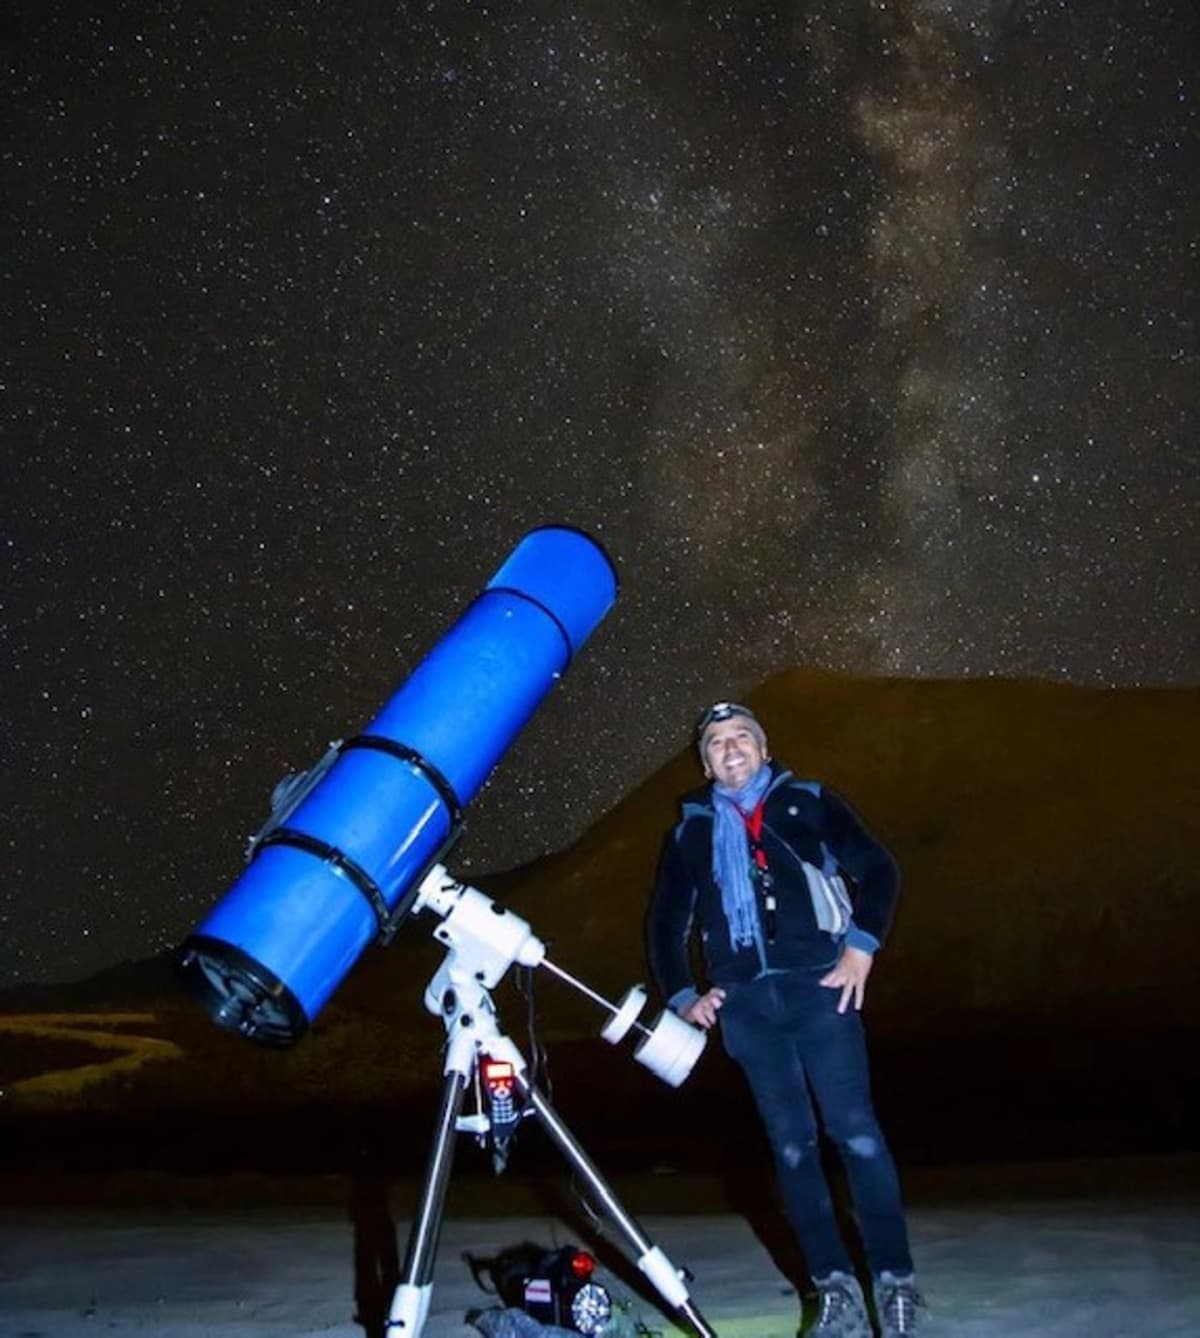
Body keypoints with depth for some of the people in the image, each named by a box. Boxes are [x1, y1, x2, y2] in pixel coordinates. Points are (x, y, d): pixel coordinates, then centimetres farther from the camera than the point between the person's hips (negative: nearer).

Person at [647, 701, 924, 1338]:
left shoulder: (808, 801, 9)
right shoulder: (690, 831, 15)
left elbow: (877, 869, 5)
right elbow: (665, 922, 19)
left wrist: (861, 946, -6)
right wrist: (682, 995, 9)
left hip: (819, 987, -2)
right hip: (745, 1002, 2)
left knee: (856, 1132, -7)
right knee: (791, 1144, 3)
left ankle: (895, 1280, 2)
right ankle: (835, 1287, 9)